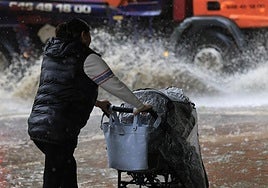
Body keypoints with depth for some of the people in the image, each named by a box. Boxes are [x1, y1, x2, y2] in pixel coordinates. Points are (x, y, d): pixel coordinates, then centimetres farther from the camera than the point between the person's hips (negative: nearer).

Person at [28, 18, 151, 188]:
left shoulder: (51, 54, 19)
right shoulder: (87, 58, -5)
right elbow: (115, 85, -2)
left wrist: (96, 103, 35)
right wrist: (140, 106, 10)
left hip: (36, 124, 8)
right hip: (59, 128, -8)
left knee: (68, 166, 23)